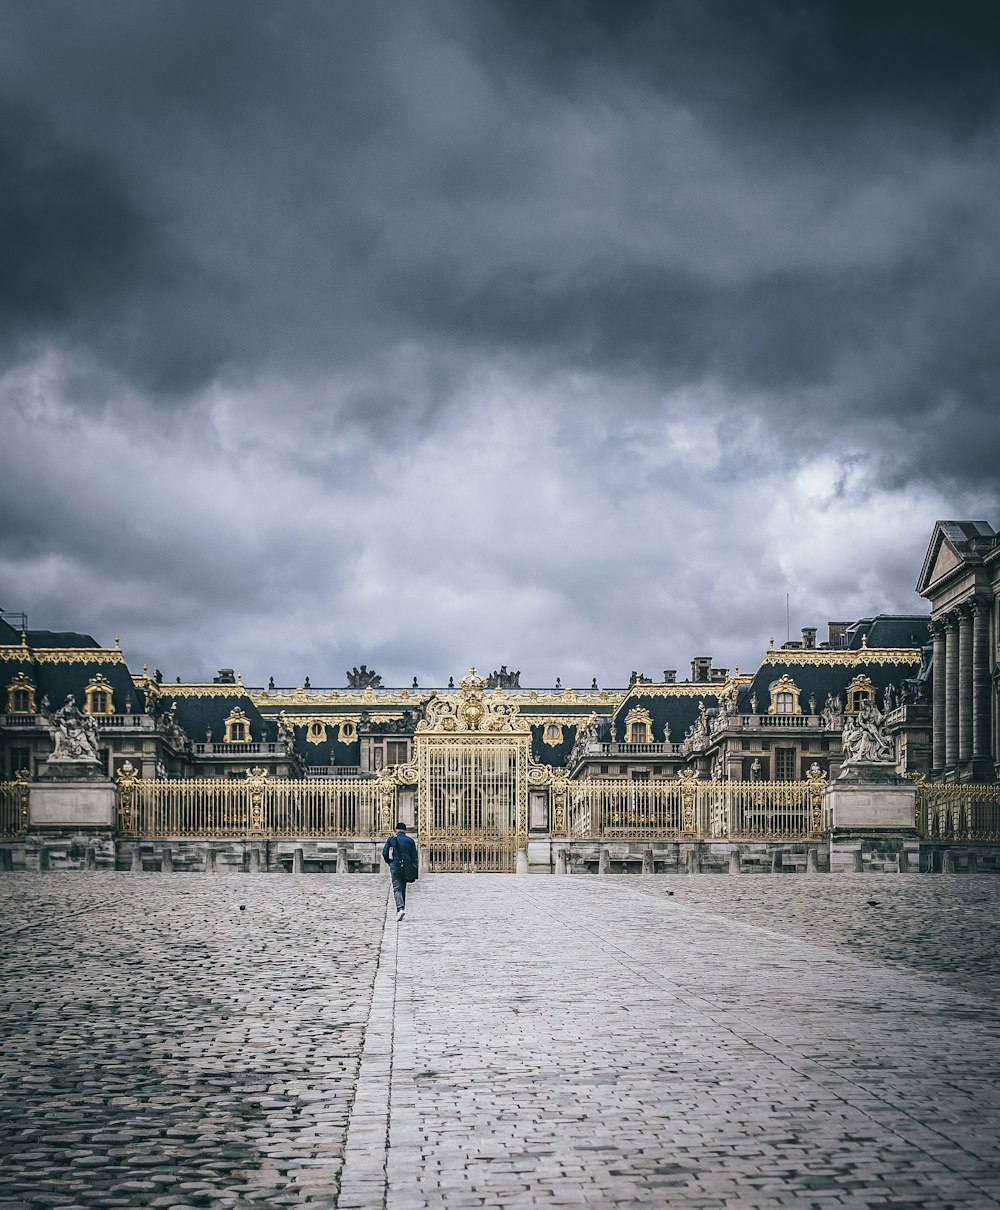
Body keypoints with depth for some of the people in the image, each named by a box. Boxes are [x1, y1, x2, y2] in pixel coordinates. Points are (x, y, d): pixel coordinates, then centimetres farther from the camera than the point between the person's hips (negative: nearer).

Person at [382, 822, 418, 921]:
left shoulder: (391, 839, 1)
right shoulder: (410, 841, 6)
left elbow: (384, 853, 1)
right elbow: (414, 857, 4)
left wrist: (389, 863, 18)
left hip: (395, 867, -3)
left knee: (397, 888, -6)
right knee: (403, 889, 15)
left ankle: (400, 908, -26)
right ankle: (401, 909, 21)